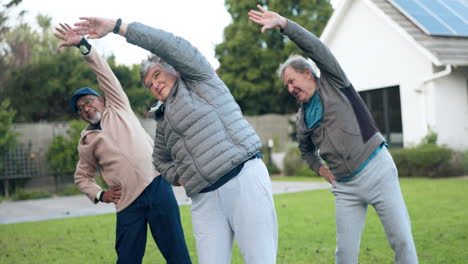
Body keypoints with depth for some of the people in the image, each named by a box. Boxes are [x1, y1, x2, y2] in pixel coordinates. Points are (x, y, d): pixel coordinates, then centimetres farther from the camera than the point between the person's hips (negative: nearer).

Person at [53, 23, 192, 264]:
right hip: (128, 203, 2)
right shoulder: (86, 143, 18)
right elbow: (82, 177, 27)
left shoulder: (118, 109, 14)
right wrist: (99, 195, 9)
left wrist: (83, 45, -3)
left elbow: (105, 74, 5)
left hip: (157, 187, -2)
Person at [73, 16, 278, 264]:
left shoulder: (199, 80, 6)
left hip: (243, 179, -6)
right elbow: (160, 158, 37)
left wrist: (117, 26, -10)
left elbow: (171, 45, -8)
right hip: (204, 199, 6)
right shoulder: (164, 121, 23)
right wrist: (179, 176, 15)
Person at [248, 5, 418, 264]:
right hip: (345, 186, 5)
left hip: (377, 169, -5)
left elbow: (316, 47, -16)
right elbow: (306, 150, 32)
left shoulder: (333, 83, 0)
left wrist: (283, 23, -26)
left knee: (401, 240, -4)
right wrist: (320, 168, 12)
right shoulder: (302, 119, 13)